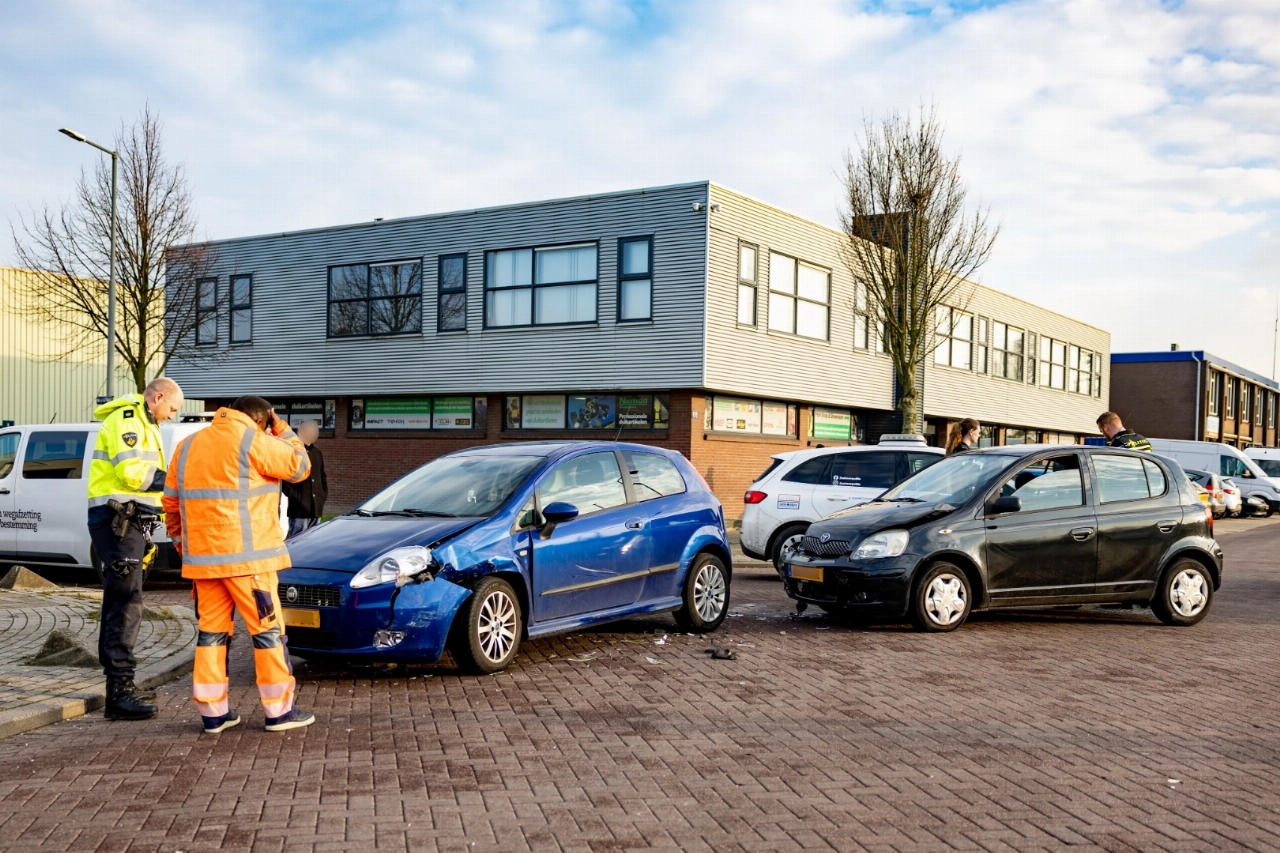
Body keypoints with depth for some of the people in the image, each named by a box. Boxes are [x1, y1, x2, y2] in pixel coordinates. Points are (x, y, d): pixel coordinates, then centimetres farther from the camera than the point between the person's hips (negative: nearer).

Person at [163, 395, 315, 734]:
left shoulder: (188, 445, 15)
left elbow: (171, 503, 17)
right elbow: (299, 466, 0)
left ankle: (213, 711, 13)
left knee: (211, 630, 12)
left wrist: (180, 541, 26)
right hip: (246, 556, -6)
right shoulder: (252, 441, -7)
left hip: (202, 558, 6)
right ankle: (279, 710, 6)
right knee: (268, 630, 2)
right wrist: (281, 429, 10)